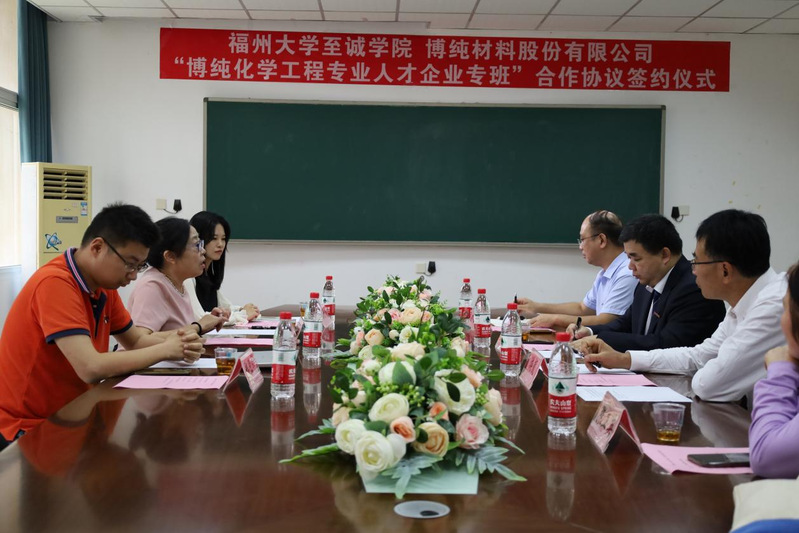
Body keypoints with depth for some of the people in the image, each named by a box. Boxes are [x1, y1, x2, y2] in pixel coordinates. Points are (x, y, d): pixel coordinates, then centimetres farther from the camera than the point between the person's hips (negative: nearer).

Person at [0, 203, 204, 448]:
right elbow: (91, 368, -29)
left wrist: (177, 342, -9)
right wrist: (164, 350, -17)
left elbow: (135, 341, 13)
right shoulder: (55, 283, -23)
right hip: (28, 430, -8)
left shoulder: (103, 285, 3)